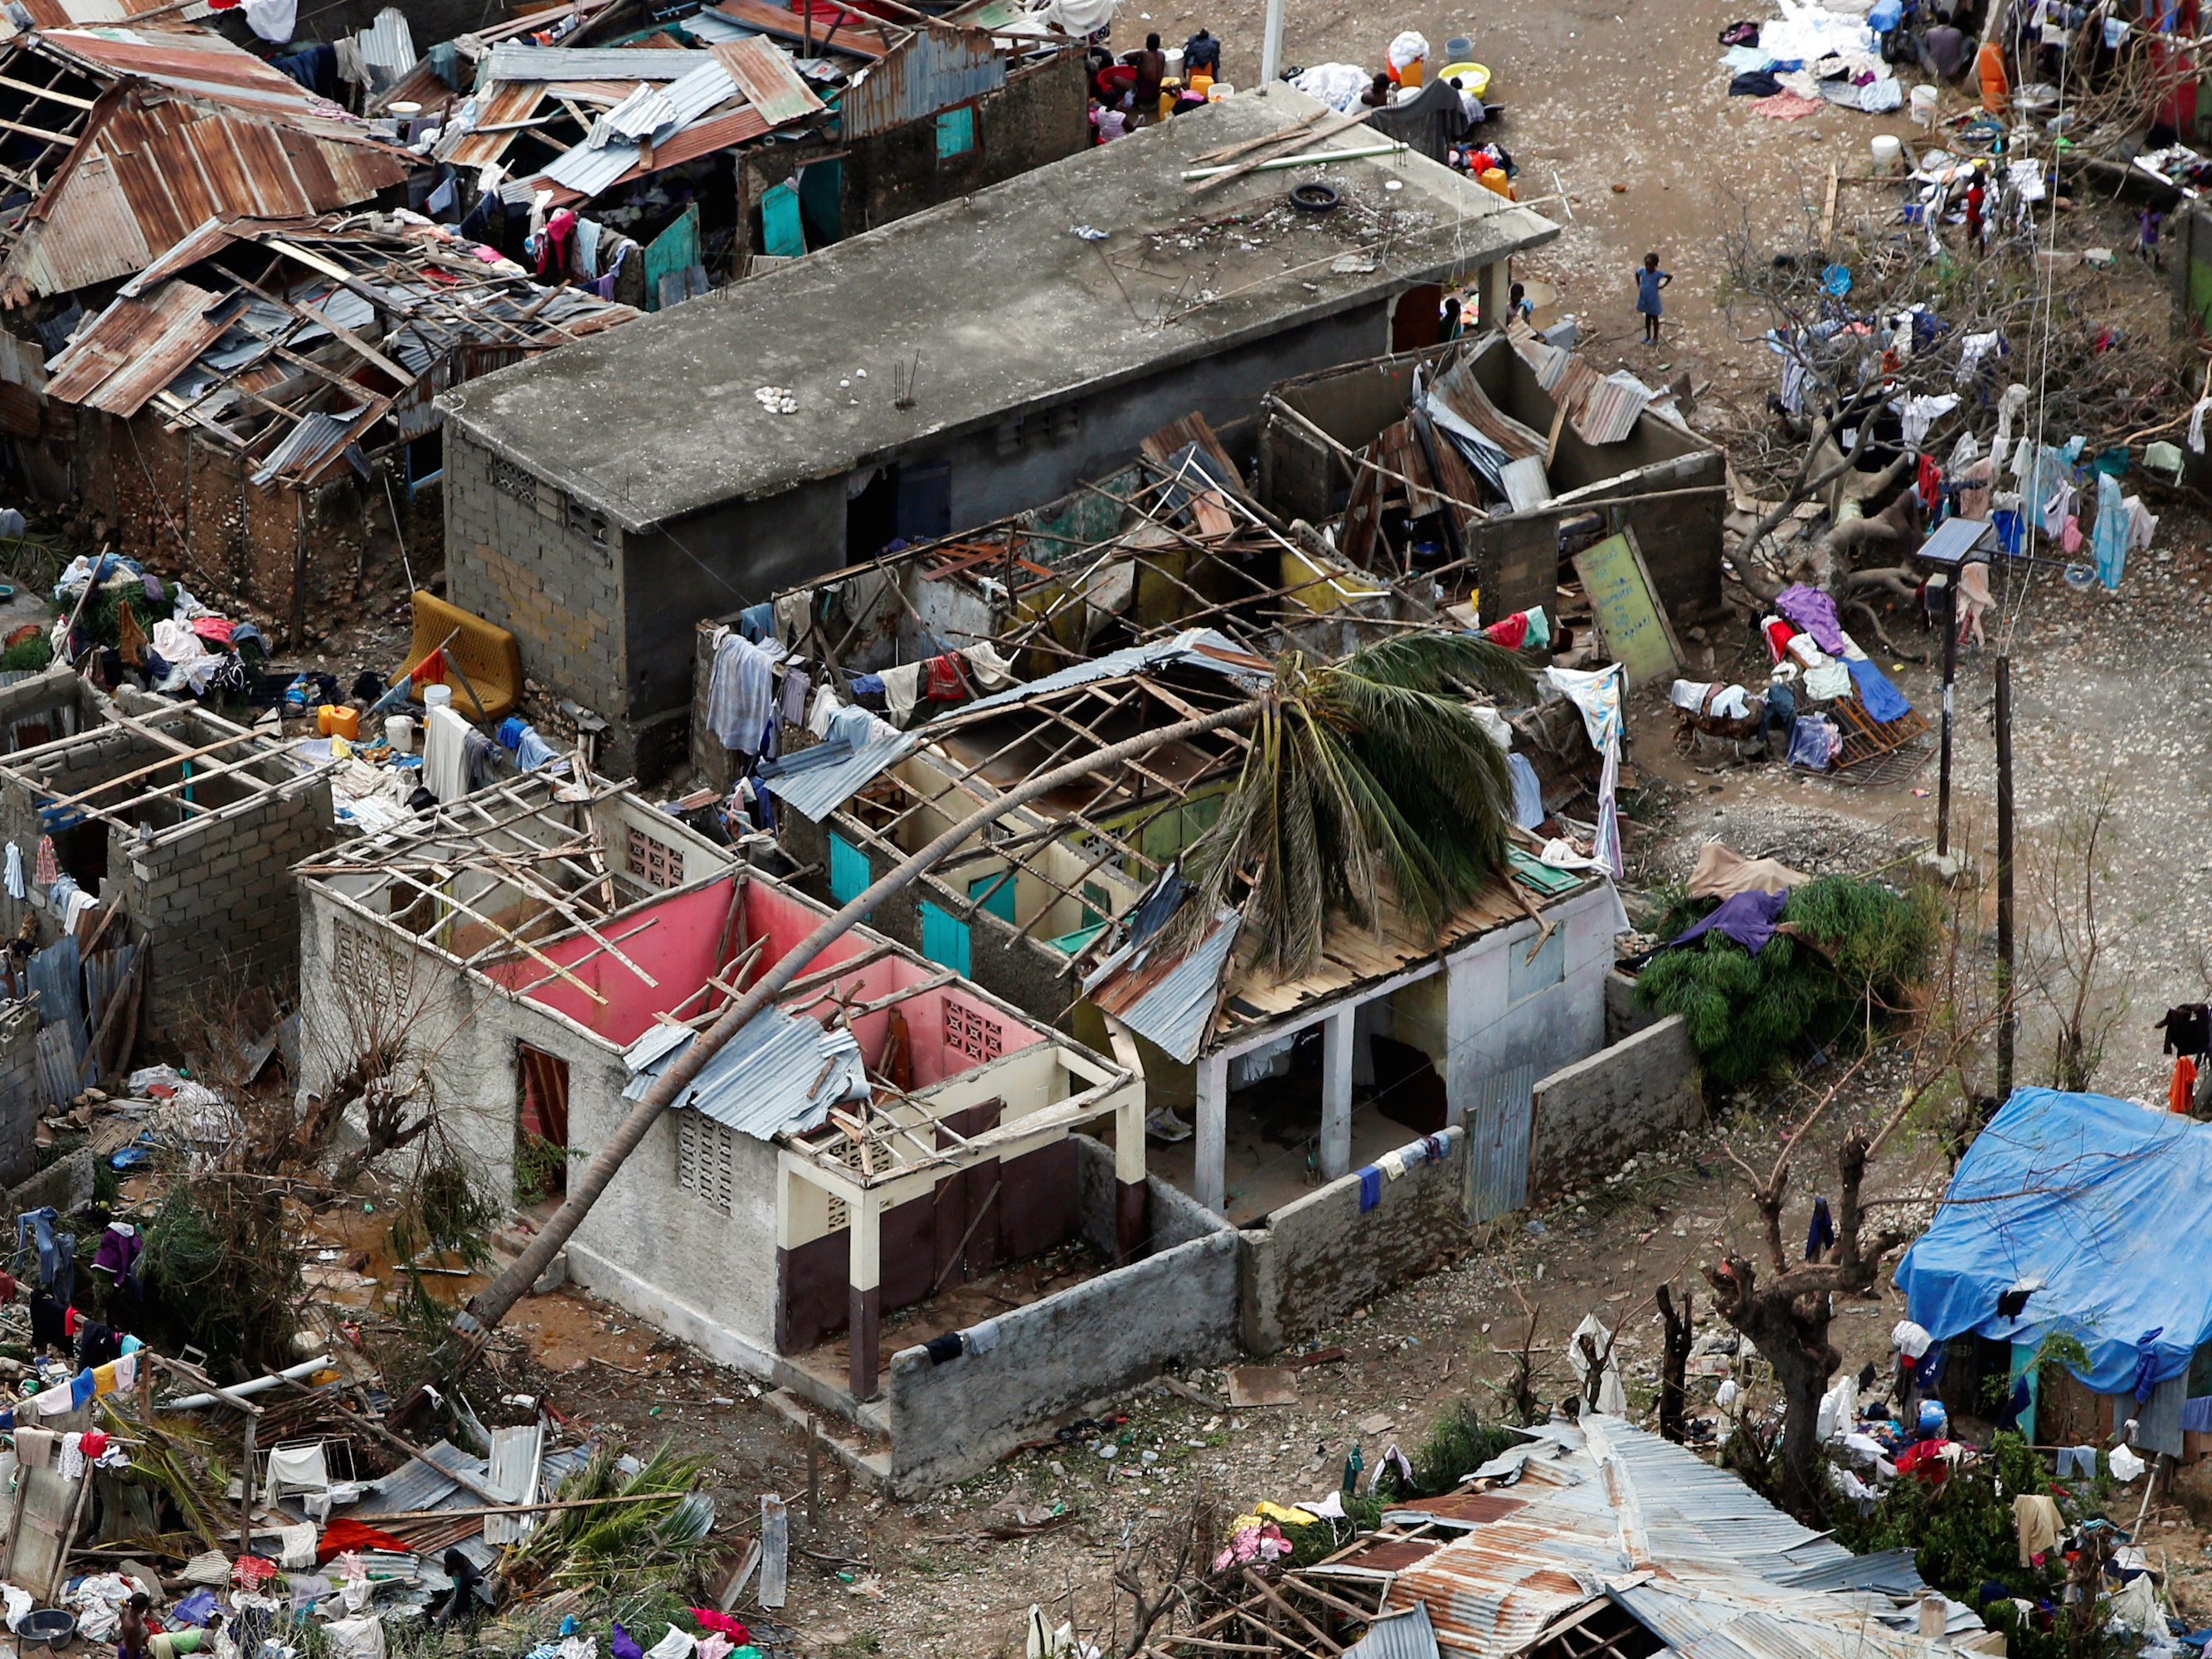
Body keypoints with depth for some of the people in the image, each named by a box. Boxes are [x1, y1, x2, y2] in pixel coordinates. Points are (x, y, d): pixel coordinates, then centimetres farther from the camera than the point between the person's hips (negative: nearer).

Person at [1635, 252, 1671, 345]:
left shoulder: (1658, 274, -24)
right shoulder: (1642, 271, -12)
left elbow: (1670, 276, -20)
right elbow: (1637, 274, 11)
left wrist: (1663, 285, -15)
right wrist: (1639, 284, 5)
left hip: (1653, 300, -4)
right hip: (1644, 299, 4)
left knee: (1654, 318, 11)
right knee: (1647, 317, 19)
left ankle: (1655, 338, 25)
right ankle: (1648, 336, 34)